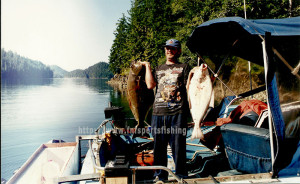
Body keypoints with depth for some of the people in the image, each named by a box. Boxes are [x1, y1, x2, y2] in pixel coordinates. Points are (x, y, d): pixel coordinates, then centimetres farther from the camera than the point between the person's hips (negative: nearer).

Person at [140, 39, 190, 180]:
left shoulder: (184, 67, 12)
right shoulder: (158, 69, 21)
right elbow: (150, 85, 4)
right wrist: (147, 66, 11)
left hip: (178, 113, -3)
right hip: (159, 112, 3)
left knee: (178, 146, 0)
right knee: (159, 146, 8)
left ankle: (181, 176, 14)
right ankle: (160, 176, 21)